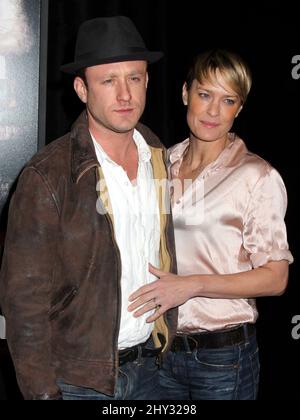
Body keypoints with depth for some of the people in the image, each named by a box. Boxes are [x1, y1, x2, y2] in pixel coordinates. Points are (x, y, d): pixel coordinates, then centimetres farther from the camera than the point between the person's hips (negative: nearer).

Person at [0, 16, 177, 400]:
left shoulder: (160, 159, 0)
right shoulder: (47, 177, -18)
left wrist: (167, 347, 8)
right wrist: (41, 391, -15)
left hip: (148, 367, 5)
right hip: (77, 379, -5)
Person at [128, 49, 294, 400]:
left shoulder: (258, 176, -13)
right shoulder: (165, 162, 4)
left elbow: (274, 278, -12)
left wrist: (192, 285, -20)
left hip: (223, 355, -4)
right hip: (160, 344, 4)